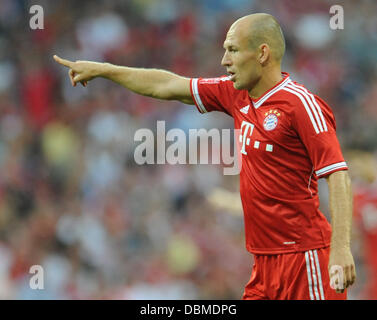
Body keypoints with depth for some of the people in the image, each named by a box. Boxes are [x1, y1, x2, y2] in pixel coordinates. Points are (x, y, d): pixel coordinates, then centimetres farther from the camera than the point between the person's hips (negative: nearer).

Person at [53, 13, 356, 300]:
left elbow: (338, 175, -18)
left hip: (303, 258, -8)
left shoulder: (300, 104, -12)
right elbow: (168, 85, 22)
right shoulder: (237, 95, 12)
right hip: (265, 260, 8)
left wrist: (341, 249, -26)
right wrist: (101, 70, 28)